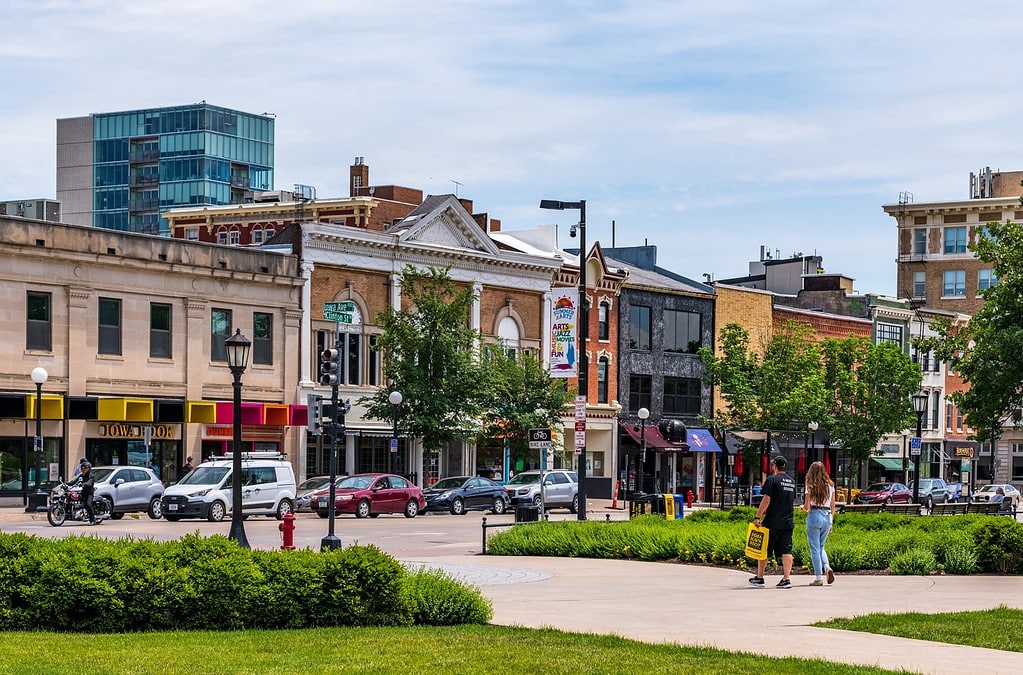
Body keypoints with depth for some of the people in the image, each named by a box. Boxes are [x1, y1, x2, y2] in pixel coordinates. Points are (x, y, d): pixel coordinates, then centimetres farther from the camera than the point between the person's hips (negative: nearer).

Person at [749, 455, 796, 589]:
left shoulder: (772, 479, -8)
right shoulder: (792, 481, 12)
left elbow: (766, 500, -15)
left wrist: (758, 517, -12)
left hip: (772, 522, -5)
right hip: (787, 522, 5)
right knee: (786, 551, 2)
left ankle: (759, 578, 15)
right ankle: (786, 579, -6)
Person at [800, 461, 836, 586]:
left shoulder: (811, 486, -5)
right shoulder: (830, 485, 6)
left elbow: (806, 507, -6)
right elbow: (833, 506, 10)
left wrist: (802, 507, 16)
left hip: (814, 516, -4)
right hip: (827, 516, 5)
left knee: (815, 548, 2)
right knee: (821, 546, 20)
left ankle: (818, 578, -1)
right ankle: (827, 567, -5)